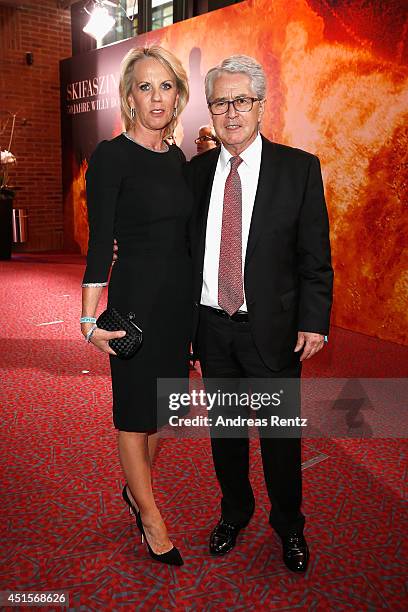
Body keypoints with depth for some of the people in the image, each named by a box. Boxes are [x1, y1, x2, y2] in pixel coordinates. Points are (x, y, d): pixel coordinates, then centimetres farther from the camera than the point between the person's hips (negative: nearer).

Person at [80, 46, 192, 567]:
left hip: (179, 293, 7)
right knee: (135, 407, 7)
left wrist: (194, 300, 13)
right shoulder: (111, 156, -9)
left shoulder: (177, 158, 11)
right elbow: (100, 242, -12)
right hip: (135, 293, -7)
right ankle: (151, 517, 25)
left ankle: (135, 488, 40)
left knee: (158, 401, 17)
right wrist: (91, 318, -14)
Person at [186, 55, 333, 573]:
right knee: (225, 429, 17)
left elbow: (315, 256, -5)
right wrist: (185, 317, 3)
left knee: (280, 434, 11)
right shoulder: (195, 171, 5)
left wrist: (313, 321, -11)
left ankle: (289, 525, 37)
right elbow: (184, 245, 8)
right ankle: (234, 512, 42)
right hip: (212, 327, 3)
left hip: (271, 328, -3)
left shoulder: (299, 168, -4)